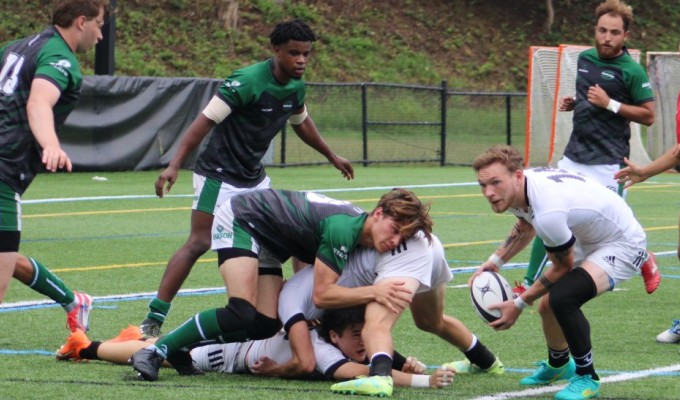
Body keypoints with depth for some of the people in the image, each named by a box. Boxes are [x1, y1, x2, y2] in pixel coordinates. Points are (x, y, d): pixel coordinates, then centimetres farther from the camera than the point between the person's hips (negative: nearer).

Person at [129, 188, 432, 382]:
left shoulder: (362, 242, -3)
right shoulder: (344, 228, -31)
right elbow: (322, 294, -30)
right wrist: (374, 292, -36)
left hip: (267, 245, 9)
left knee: (264, 327, -4)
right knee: (243, 315, -25)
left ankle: (185, 349, 10)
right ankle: (156, 351, -19)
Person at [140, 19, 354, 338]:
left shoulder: (296, 87, 1)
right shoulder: (247, 82, -23)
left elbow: (301, 122, 23)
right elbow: (205, 121, -24)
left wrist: (332, 157, 32)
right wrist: (174, 165, -30)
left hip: (254, 177, 8)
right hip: (219, 176, -8)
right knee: (199, 243, -14)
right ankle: (153, 320, -13)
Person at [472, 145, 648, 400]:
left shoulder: (548, 213, -37)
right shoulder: (521, 186, -10)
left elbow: (563, 267, -19)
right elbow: (525, 228, 16)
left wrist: (519, 304, -11)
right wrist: (494, 261, 8)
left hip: (623, 245, -9)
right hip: (587, 241, 9)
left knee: (562, 298, -29)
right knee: (548, 305, 13)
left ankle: (587, 378, -8)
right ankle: (558, 365, 45)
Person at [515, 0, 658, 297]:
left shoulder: (632, 71, -10)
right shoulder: (585, 59, 10)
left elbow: (648, 116, -9)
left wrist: (609, 104, -19)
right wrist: (572, 104, 6)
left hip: (608, 163, -6)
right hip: (574, 157, 6)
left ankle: (645, 260, 30)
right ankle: (529, 285, 7)